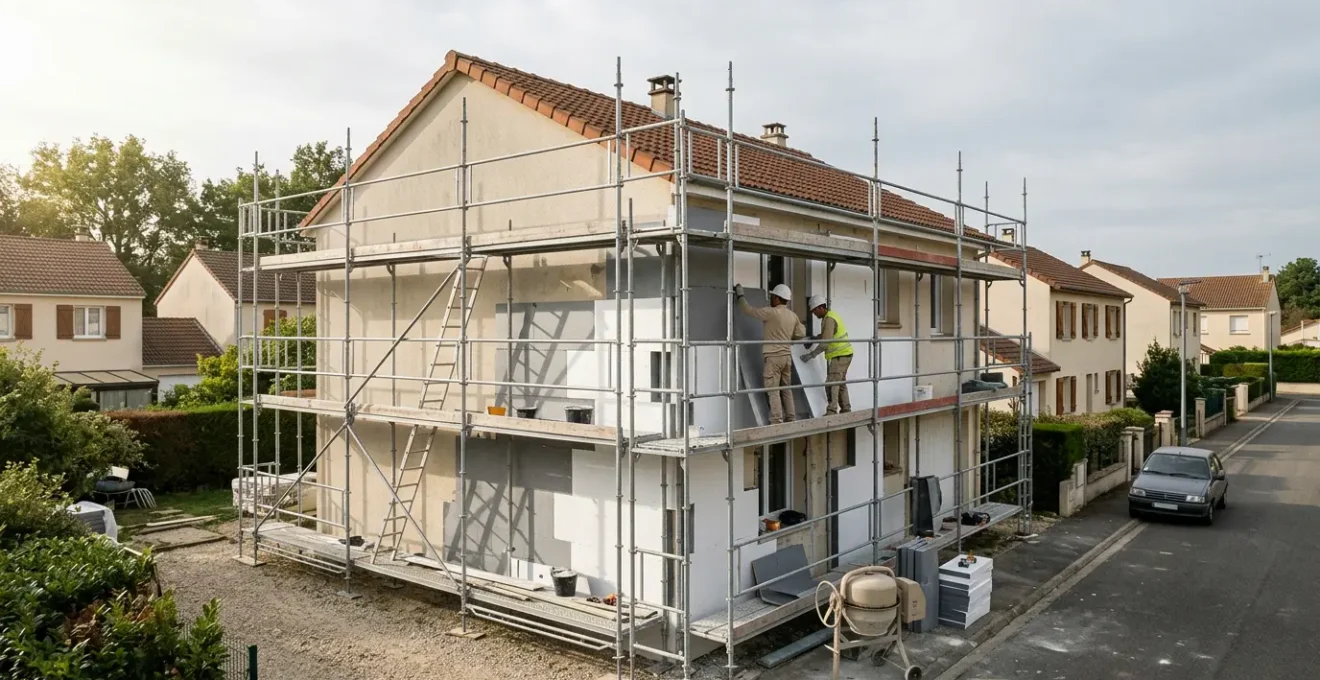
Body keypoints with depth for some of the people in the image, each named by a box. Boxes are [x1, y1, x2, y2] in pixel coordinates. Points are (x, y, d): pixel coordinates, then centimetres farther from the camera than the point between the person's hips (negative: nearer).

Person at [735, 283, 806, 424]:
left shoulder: (771, 312, -13)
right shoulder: (793, 316, 8)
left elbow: (749, 310, -7)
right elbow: (801, 334, 15)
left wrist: (740, 295, 7)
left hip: (773, 356, -7)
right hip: (786, 355, 7)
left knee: (773, 391, -5)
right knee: (786, 389, 13)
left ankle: (777, 422, -8)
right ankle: (790, 419, 15)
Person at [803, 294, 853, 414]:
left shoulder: (829, 319, -19)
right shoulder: (831, 315, 12)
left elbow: (825, 342, -24)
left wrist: (811, 355, -21)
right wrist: (816, 337, 9)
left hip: (840, 355, -11)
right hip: (844, 354, 11)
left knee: (832, 383, -14)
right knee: (840, 382, 17)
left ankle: (831, 411, -19)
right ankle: (846, 410, 23)